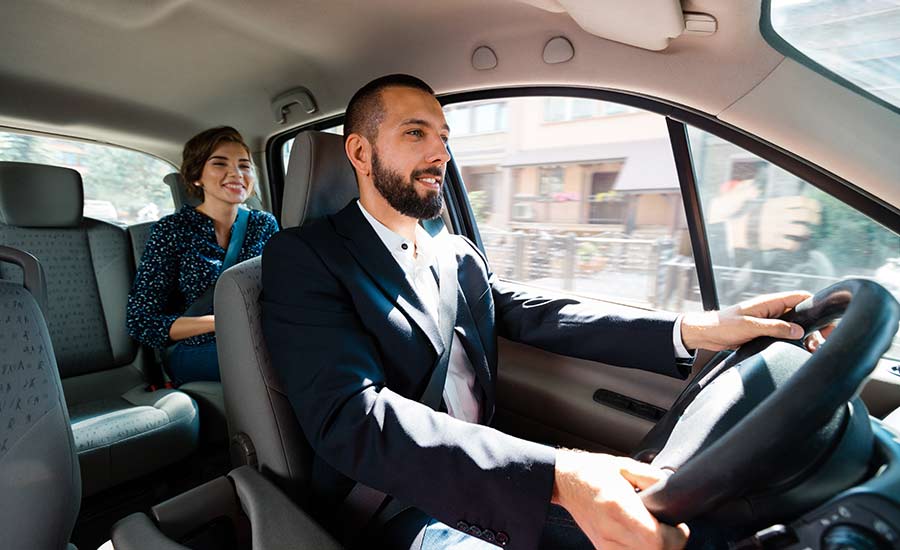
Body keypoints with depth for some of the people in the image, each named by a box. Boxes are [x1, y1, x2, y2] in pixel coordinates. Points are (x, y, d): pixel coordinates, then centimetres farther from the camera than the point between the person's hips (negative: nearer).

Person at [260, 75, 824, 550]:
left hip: (490, 483, 6)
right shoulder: (303, 256, -11)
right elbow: (351, 417, -24)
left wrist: (696, 329, -13)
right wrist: (556, 474, -35)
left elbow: (541, 317, 0)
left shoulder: (459, 254, 11)